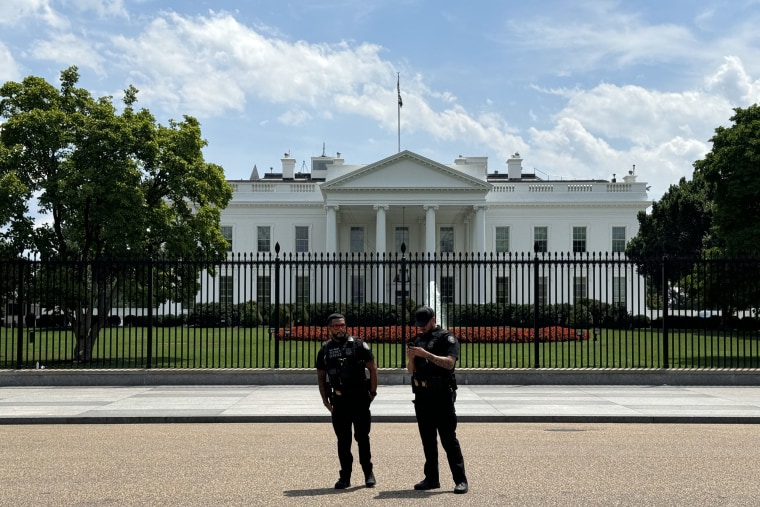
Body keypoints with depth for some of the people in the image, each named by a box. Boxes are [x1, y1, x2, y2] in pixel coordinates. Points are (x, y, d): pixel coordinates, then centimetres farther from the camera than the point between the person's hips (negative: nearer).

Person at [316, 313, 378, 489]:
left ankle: (368, 473, 14)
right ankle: (345, 476, 13)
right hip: (339, 400, 3)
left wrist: (372, 392, -2)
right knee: (343, 440, 6)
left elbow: (373, 369, 0)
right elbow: (321, 377, 14)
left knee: (362, 437, 1)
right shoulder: (324, 351, 8)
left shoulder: (358, 345, -2)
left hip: (359, 398, -3)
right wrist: (326, 400, 7)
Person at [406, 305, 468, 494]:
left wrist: (426, 354, -23)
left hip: (441, 395, -6)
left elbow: (449, 363, -18)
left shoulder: (447, 338, -4)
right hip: (422, 395, 6)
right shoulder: (418, 340, 16)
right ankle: (431, 478, 17)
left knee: (448, 438, -7)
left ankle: (460, 480, -4)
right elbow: (411, 370, 16)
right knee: (428, 439, 10)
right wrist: (411, 357, -5)